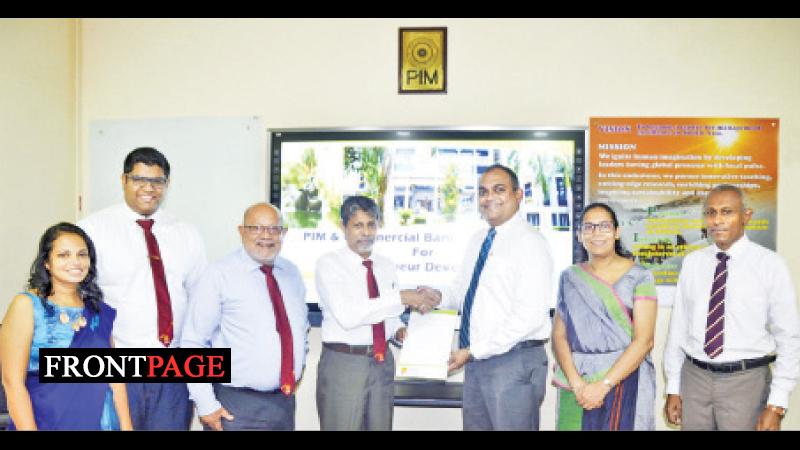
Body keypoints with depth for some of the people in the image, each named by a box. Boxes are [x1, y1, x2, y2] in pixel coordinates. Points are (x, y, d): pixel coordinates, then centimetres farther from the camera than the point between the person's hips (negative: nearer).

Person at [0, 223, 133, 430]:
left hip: (102, 422, 4)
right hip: (46, 422, -4)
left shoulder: (102, 313, 4)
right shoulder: (27, 305, -8)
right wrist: (28, 428, -16)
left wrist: (126, 426, -1)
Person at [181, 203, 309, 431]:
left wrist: (298, 367, 13)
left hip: (285, 401, 5)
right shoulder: (219, 275, -10)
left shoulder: (292, 273, 7)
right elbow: (193, 343, -11)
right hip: (236, 407, -5)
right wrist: (206, 405, -12)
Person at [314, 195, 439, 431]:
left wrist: (398, 329, -2)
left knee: (381, 425, 14)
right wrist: (401, 298, -23)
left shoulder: (387, 266, 9)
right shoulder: (328, 263, -10)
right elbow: (347, 316, -23)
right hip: (343, 363, -5)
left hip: (383, 362, 6)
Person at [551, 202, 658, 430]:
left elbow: (644, 340, -9)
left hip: (623, 379, -2)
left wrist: (603, 385, -15)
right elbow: (559, 335, 2)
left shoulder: (639, 277, -2)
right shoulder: (569, 278, 7)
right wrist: (576, 383, -12)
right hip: (574, 383, 2)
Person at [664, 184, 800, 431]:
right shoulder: (692, 262, 1)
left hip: (746, 381, -3)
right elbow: (678, 326, 4)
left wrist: (776, 406, -11)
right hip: (694, 377, 3)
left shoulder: (770, 264, -7)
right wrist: (673, 389, 5)